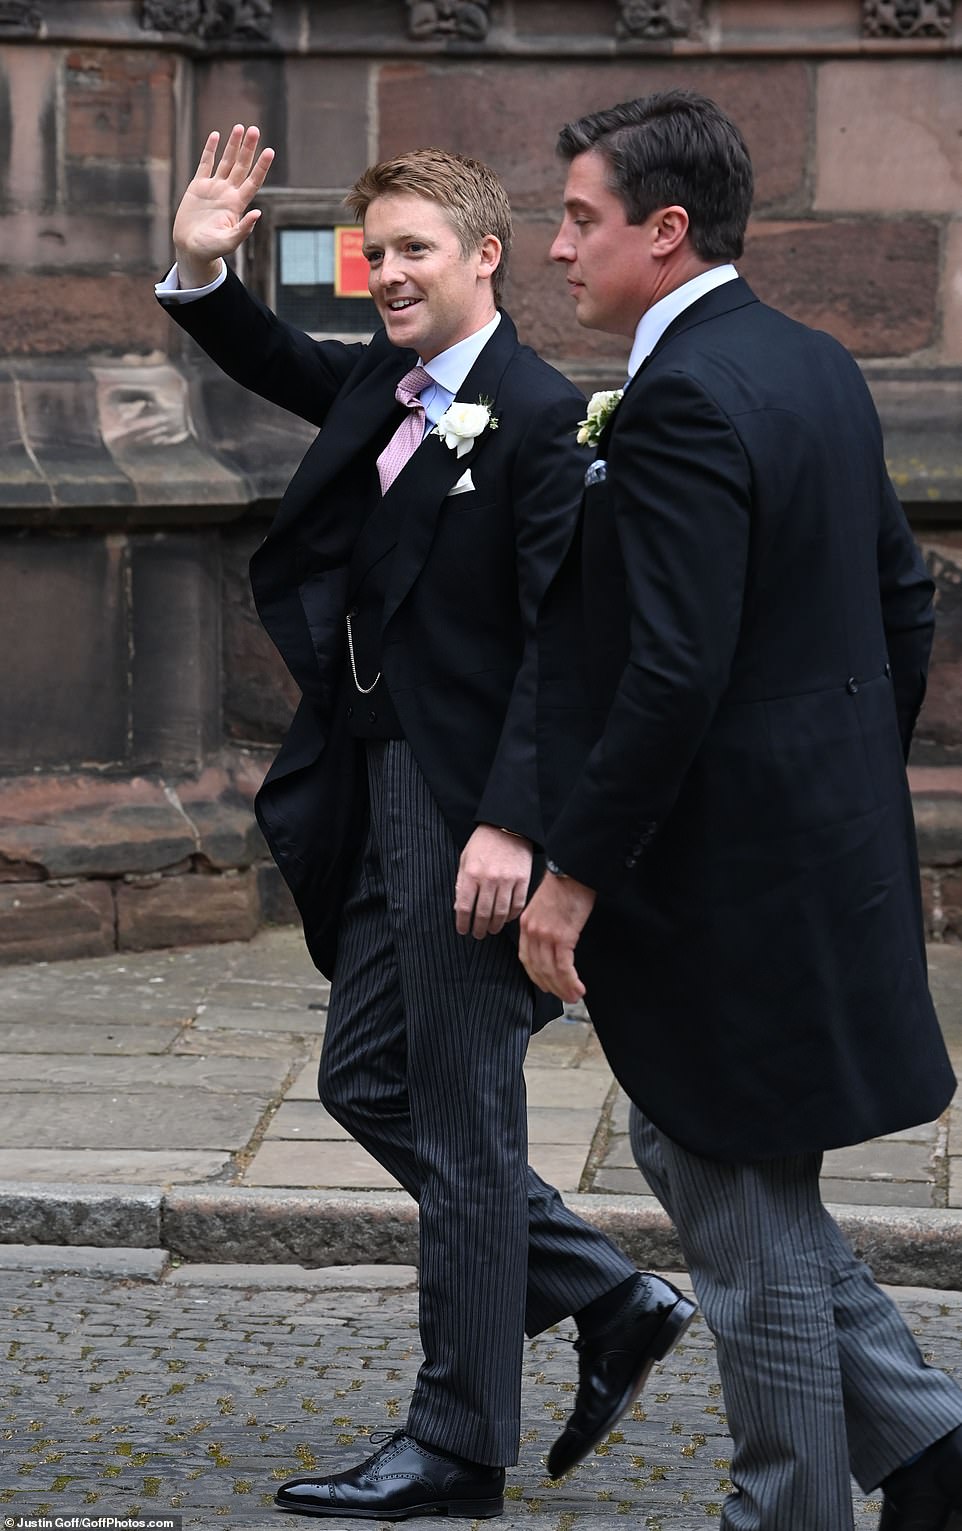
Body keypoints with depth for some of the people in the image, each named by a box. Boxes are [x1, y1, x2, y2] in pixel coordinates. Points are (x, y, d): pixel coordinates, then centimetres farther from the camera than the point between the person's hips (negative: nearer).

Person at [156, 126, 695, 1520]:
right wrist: (200, 271, 8)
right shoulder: (382, 387, 10)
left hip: (470, 814, -9)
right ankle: (613, 1303, 26)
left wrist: (511, 823, -24)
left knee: (461, 1126, 0)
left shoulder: (540, 416, -15)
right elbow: (274, 364, 28)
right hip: (379, 799, 9)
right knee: (367, 1081, 16)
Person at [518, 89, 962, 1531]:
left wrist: (576, 870, -18)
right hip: (827, 843, 10)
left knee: (753, 1223, 3)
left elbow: (673, 674, -25)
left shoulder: (684, 402, -20)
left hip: (733, 869, -10)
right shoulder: (816, 366, 10)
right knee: (688, 1148, 20)